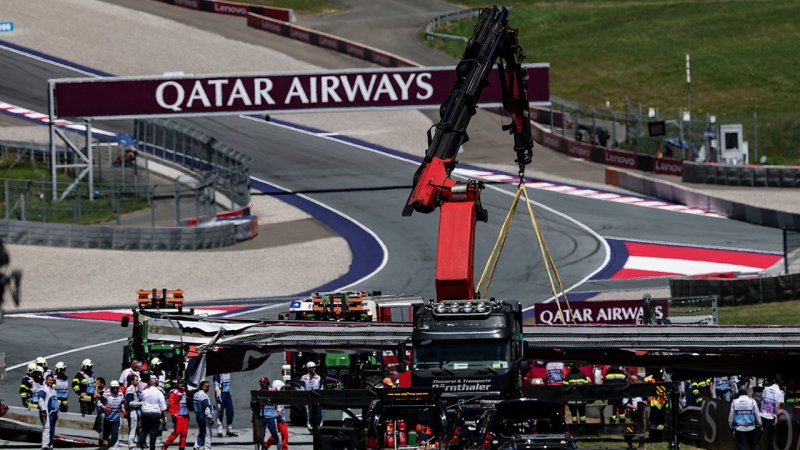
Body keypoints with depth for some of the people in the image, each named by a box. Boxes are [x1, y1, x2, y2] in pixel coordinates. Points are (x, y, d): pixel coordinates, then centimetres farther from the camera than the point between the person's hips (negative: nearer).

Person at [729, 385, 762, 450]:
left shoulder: (735, 402, -5)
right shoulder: (752, 401, -7)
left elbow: (731, 416, 1)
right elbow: (757, 415, -2)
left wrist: (731, 427, 13)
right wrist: (759, 425, 11)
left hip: (739, 429, 0)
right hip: (751, 428, 0)